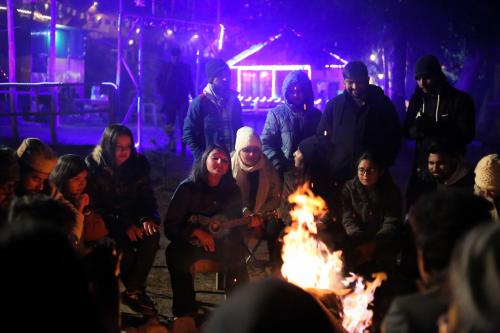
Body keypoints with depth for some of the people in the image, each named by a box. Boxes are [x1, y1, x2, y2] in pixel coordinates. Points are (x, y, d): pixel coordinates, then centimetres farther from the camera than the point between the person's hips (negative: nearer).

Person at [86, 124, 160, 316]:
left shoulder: (137, 164, 2)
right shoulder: (93, 167, -8)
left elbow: (147, 198, 6)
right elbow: (93, 206, -10)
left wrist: (148, 218, -18)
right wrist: (123, 225, -21)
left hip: (132, 222, 4)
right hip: (104, 226, -3)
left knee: (152, 236, -29)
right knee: (126, 253, -31)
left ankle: (134, 291, -19)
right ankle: (136, 291, -2)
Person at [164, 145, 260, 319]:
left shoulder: (232, 190, 1)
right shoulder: (188, 188, -9)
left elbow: (235, 224, 9)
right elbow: (170, 226, -9)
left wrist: (249, 223, -11)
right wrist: (197, 232, -22)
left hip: (221, 244, 4)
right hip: (189, 243, -3)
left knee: (237, 251, -21)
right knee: (175, 253, -29)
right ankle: (185, 314, -15)